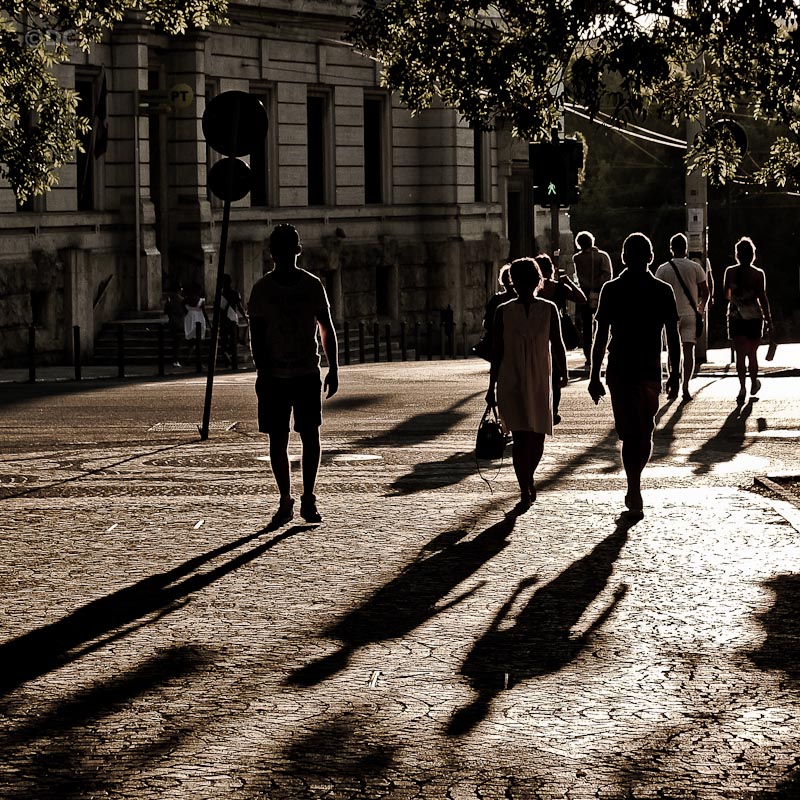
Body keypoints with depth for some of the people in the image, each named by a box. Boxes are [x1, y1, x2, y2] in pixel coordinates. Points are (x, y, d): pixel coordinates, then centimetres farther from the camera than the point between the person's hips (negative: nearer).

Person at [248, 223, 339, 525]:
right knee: (277, 438, 2)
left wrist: (333, 369, 2)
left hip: (308, 372, 0)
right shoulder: (262, 289, 0)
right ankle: (285, 501, 10)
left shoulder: (312, 285, 3)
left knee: (310, 434, -3)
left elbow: (327, 330, 8)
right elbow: (257, 336, -1)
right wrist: (263, 373, -11)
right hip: (274, 375, 0)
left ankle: (308, 499, 6)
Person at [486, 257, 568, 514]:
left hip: (540, 383, 1)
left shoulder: (549, 309, 3)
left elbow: (557, 345, 6)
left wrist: (563, 373, -2)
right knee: (520, 437, -9)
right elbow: (496, 351, 5)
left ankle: (528, 478, 31)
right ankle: (525, 492, -5)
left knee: (538, 437, 4)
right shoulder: (503, 311, 2)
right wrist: (492, 387, 5)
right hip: (511, 383, -1)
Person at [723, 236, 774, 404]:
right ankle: (754, 384, 31)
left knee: (740, 354, 0)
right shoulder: (758, 274, -9)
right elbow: (763, 299, -10)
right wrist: (769, 322, -5)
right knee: (752, 353, 15)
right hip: (754, 316, -1)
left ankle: (742, 387, -15)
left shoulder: (730, 272, -2)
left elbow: (726, 295, 11)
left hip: (735, 316, 1)